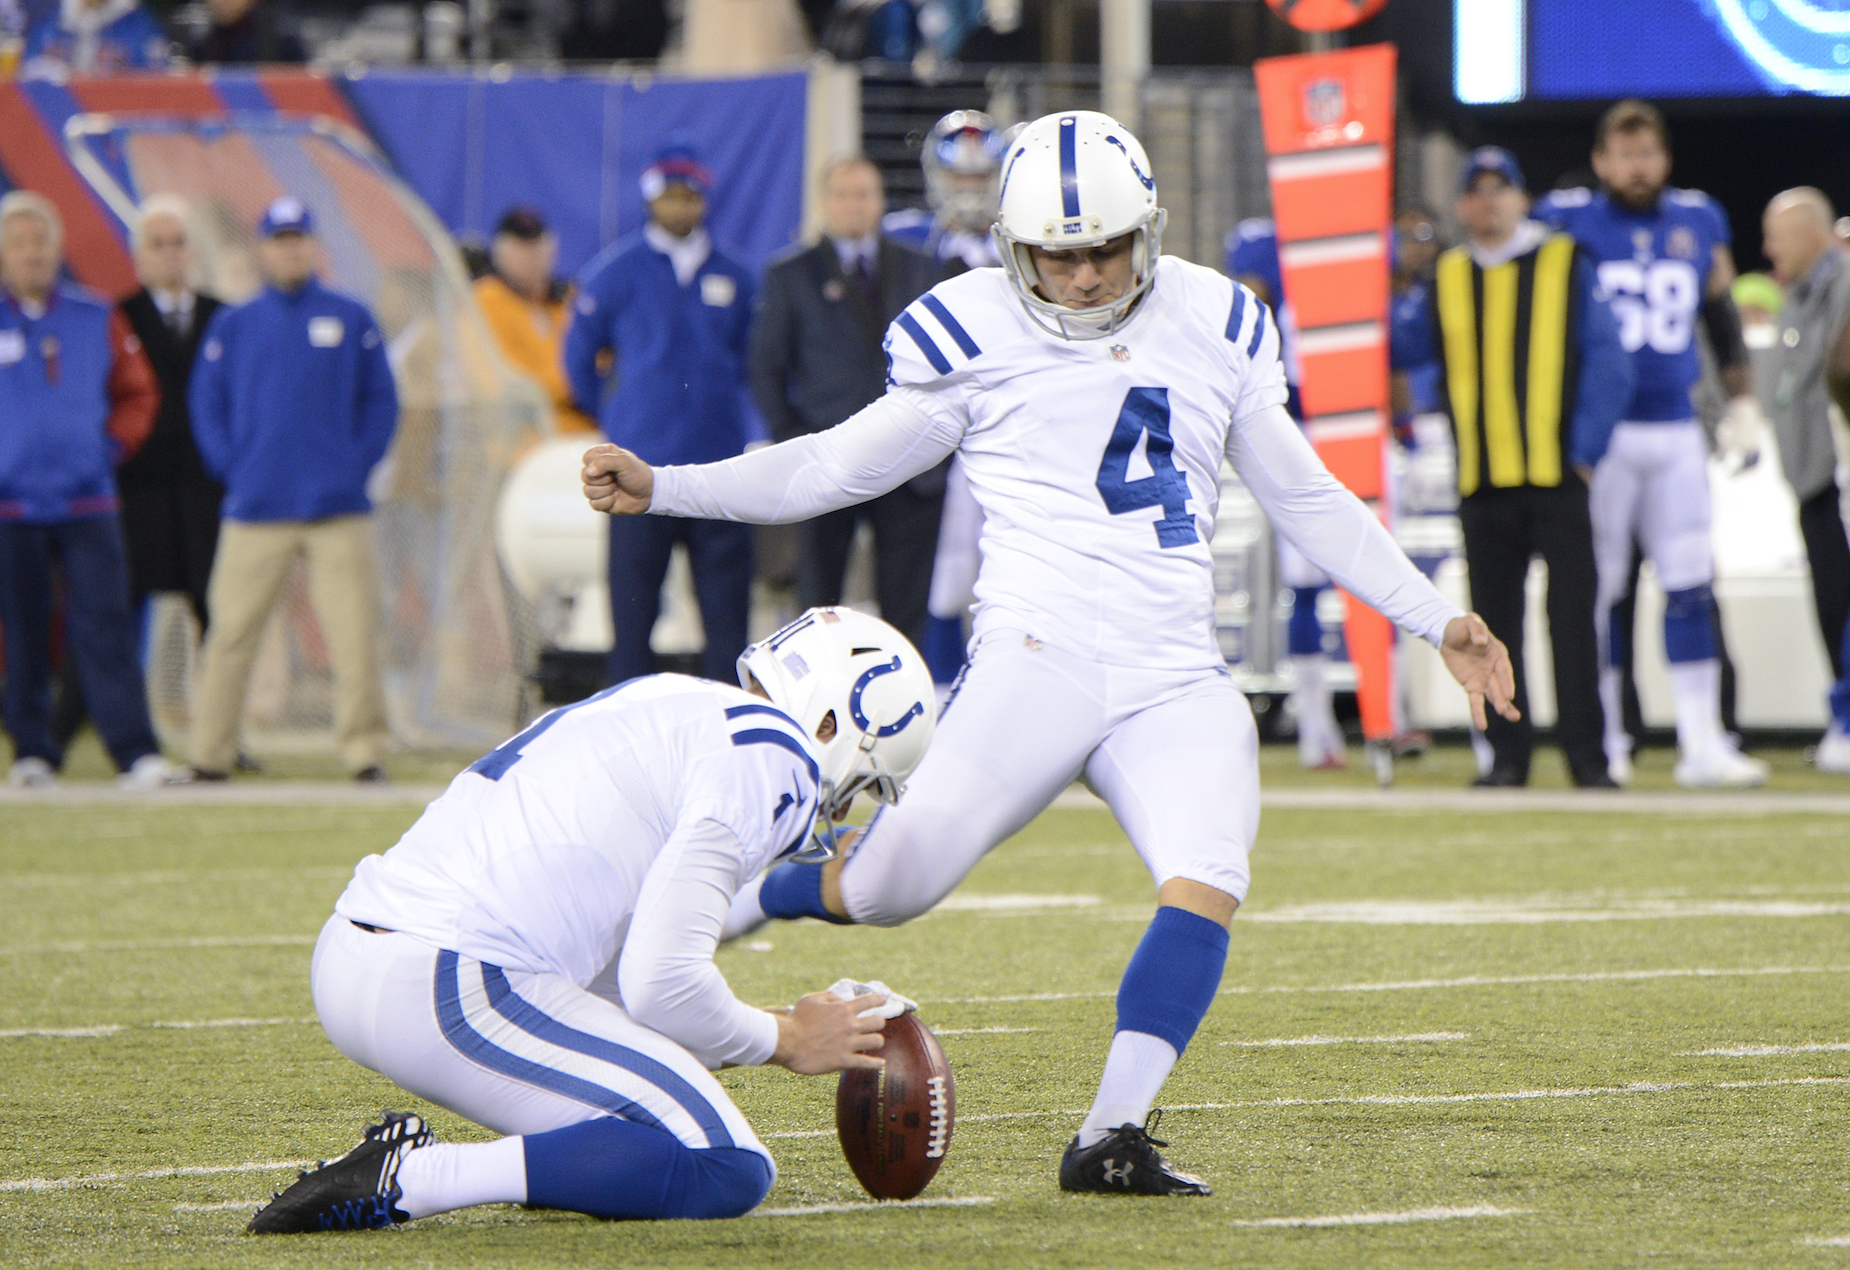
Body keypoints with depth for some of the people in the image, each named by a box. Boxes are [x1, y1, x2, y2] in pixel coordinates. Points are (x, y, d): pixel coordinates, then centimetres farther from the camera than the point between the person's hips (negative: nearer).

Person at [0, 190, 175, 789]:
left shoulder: (95, 319, 8)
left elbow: (137, 393, 18)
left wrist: (110, 447, 5)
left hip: (88, 503, 1)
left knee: (105, 627, -5)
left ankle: (138, 754, -9)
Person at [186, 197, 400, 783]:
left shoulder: (351, 319, 9)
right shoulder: (232, 326, 11)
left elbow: (382, 401, 10)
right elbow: (205, 403, 11)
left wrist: (357, 466, -1)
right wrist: (230, 468, -1)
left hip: (339, 510, 0)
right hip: (255, 511, 0)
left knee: (355, 632, -6)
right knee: (232, 631, -2)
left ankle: (365, 751, -1)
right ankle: (209, 754, 3)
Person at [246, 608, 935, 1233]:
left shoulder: (673, 705, 26)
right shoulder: (770, 755, -4)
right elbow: (662, 981, -12)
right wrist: (784, 1040, 6)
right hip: (453, 994, -10)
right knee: (729, 1172, -10)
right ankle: (407, 1182, -17)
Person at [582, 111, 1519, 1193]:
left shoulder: (1212, 326, 13)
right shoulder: (979, 335, 4)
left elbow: (1309, 501, 22)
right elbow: (840, 467, 12)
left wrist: (1439, 623, 19)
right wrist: (660, 489, 3)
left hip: (1178, 686, 3)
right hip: (1040, 659, -3)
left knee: (1206, 888, -22)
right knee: (887, 889, -14)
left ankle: (1111, 1140, -18)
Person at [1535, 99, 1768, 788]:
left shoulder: (1699, 223, 8)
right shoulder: (1565, 222, -3)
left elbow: (1722, 314, 20)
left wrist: (1742, 399, 16)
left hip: (1675, 432, 3)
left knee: (1692, 588, 0)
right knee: (1598, 590, 0)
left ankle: (1702, 743, 2)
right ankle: (1604, 741, 9)